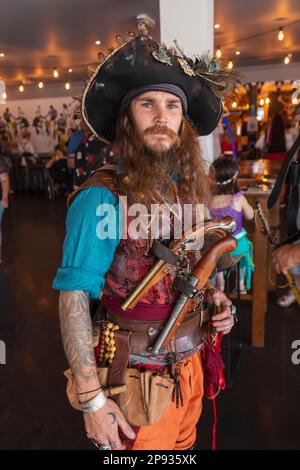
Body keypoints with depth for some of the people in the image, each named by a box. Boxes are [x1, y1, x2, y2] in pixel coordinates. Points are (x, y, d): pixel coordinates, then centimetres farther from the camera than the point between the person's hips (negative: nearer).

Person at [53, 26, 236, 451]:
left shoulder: (193, 189, -1)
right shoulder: (102, 198, -22)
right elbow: (73, 299, -21)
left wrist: (216, 298, -6)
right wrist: (92, 399, -21)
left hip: (190, 364, 6)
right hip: (138, 375, -6)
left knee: (184, 444, 27)